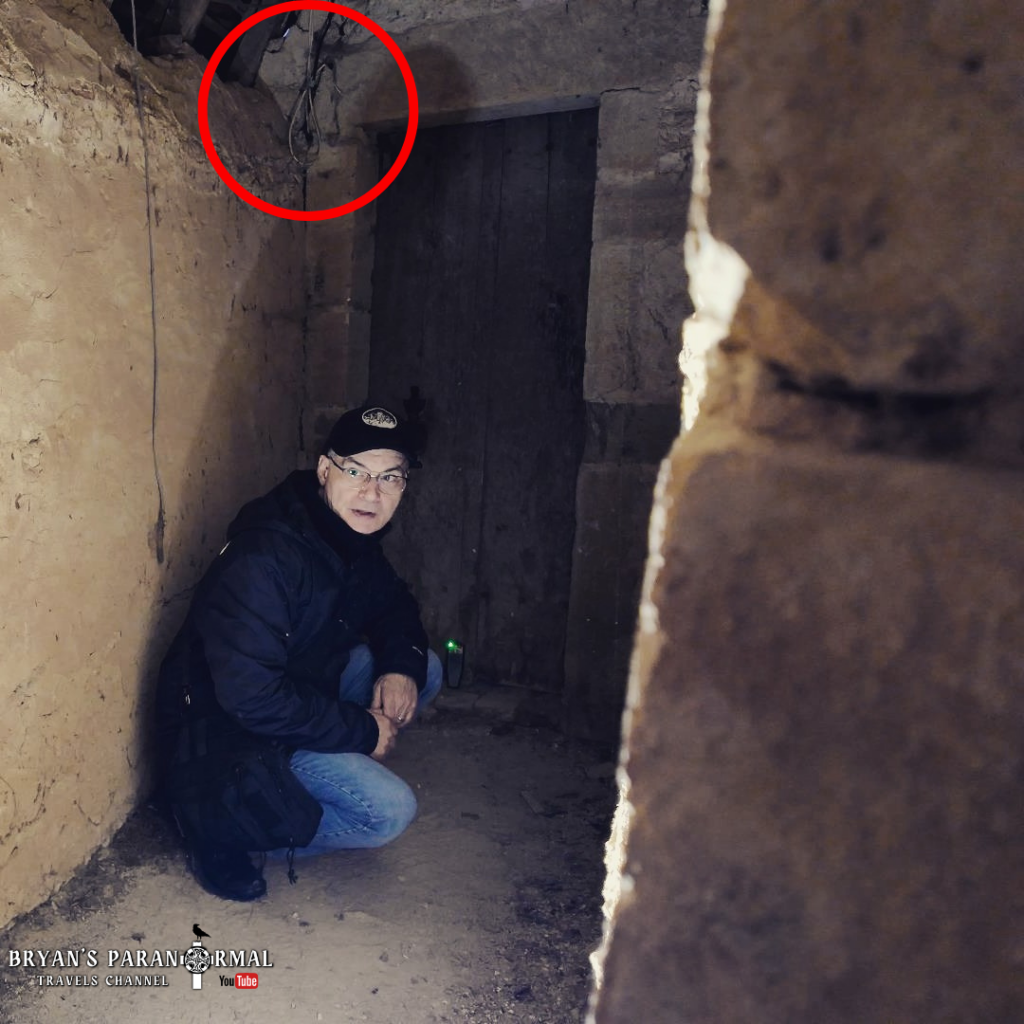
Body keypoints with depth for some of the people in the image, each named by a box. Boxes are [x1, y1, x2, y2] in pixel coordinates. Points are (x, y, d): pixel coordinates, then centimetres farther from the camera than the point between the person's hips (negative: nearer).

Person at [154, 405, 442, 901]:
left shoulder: (356, 540, -3)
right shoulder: (263, 557, -31)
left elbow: (395, 607, 13)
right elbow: (250, 698, -33)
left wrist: (401, 665, -10)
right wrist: (362, 730, -23)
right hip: (223, 729, -9)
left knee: (425, 669, 2)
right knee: (389, 810, -18)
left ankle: (321, 779, 7)